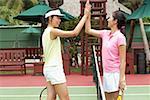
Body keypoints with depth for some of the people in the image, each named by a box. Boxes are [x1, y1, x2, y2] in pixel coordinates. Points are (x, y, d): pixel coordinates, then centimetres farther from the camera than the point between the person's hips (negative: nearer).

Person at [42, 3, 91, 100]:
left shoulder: (46, 32, 16)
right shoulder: (53, 31, -14)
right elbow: (75, 33, -21)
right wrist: (85, 16, -16)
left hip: (48, 68, 10)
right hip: (55, 69, -10)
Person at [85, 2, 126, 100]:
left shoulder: (120, 37, -13)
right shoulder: (105, 33, 7)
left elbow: (123, 61, -15)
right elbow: (88, 30, 18)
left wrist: (122, 79, -19)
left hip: (115, 74, -7)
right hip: (106, 73, 7)